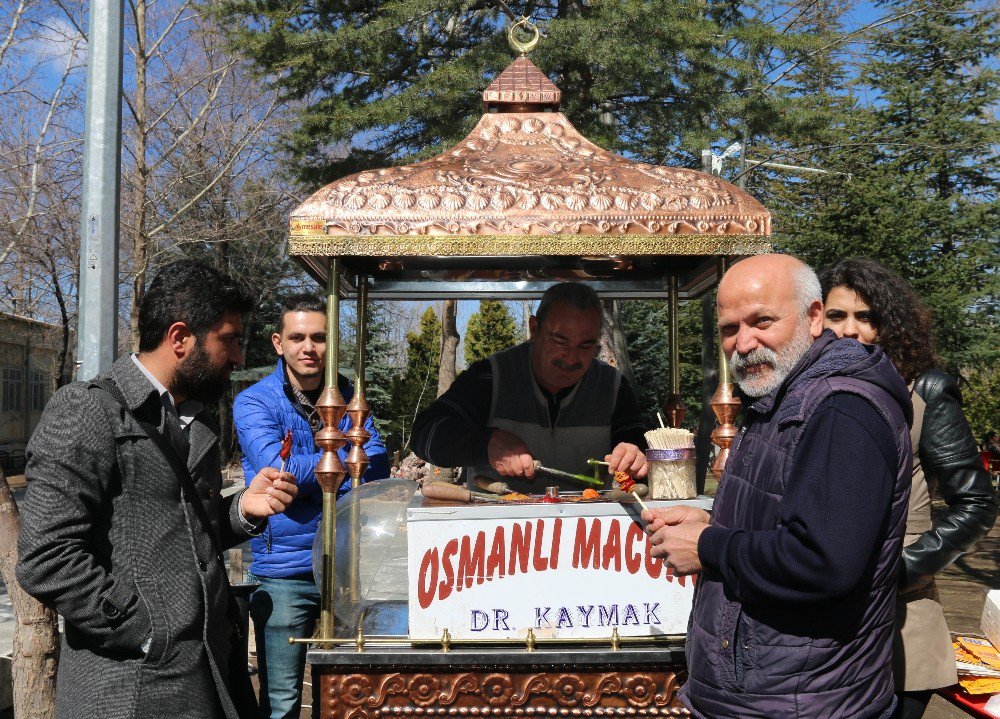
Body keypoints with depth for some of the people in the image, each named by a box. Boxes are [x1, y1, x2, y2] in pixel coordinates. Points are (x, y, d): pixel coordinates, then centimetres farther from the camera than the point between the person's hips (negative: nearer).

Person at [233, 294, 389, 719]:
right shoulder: (254, 403, -3)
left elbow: (378, 471, -3)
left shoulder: (349, 397, 8)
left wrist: (305, 473, -15)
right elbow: (278, 472, -17)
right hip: (284, 572, -3)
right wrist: (347, 458, -7)